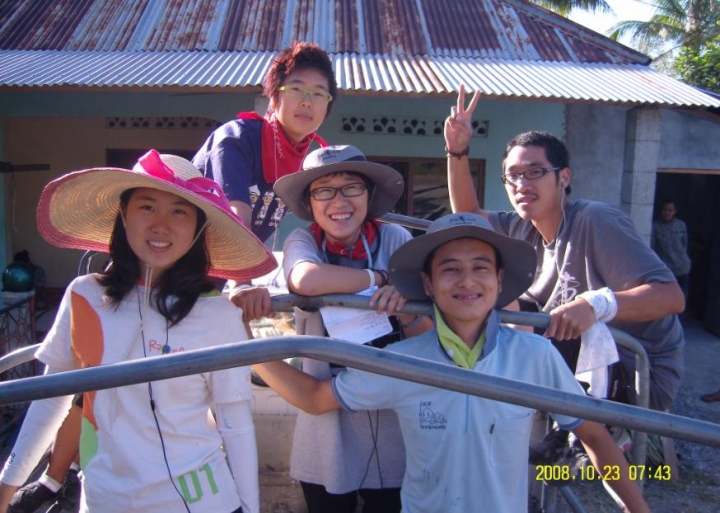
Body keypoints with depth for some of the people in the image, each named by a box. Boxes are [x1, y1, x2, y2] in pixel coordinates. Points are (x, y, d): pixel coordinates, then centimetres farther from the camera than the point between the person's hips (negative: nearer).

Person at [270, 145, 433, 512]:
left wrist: (405, 304, -26)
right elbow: (306, 280, -33)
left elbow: (427, 333, -5)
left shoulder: (395, 239, -8)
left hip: (392, 416, 0)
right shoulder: (302, 241, -9)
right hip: (326, 419, 0)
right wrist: (378, 277, -22)